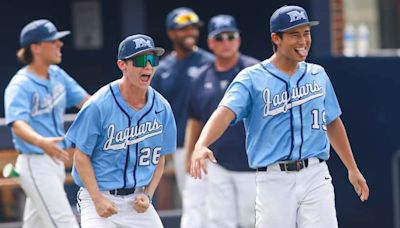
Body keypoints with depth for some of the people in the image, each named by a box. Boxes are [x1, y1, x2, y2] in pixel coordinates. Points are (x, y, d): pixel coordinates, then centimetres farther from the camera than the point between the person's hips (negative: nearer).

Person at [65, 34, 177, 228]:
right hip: (99, 197, -5)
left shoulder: (161, 108, 1)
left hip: (138, 201, 5)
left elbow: (159, 158, 11)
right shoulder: (99, 106, -15)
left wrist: (148, 195, -2)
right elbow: (81, 156, -10)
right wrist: (98, 199, -16)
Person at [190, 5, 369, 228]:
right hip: (274, 181, -3)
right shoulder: (252, 78, -3)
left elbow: (332, 122, 23)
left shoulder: (317, 75, 12)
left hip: (316, 177, 3)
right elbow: (225, 113, -19)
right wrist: (201, 146, -38)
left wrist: (352, 169, 25)